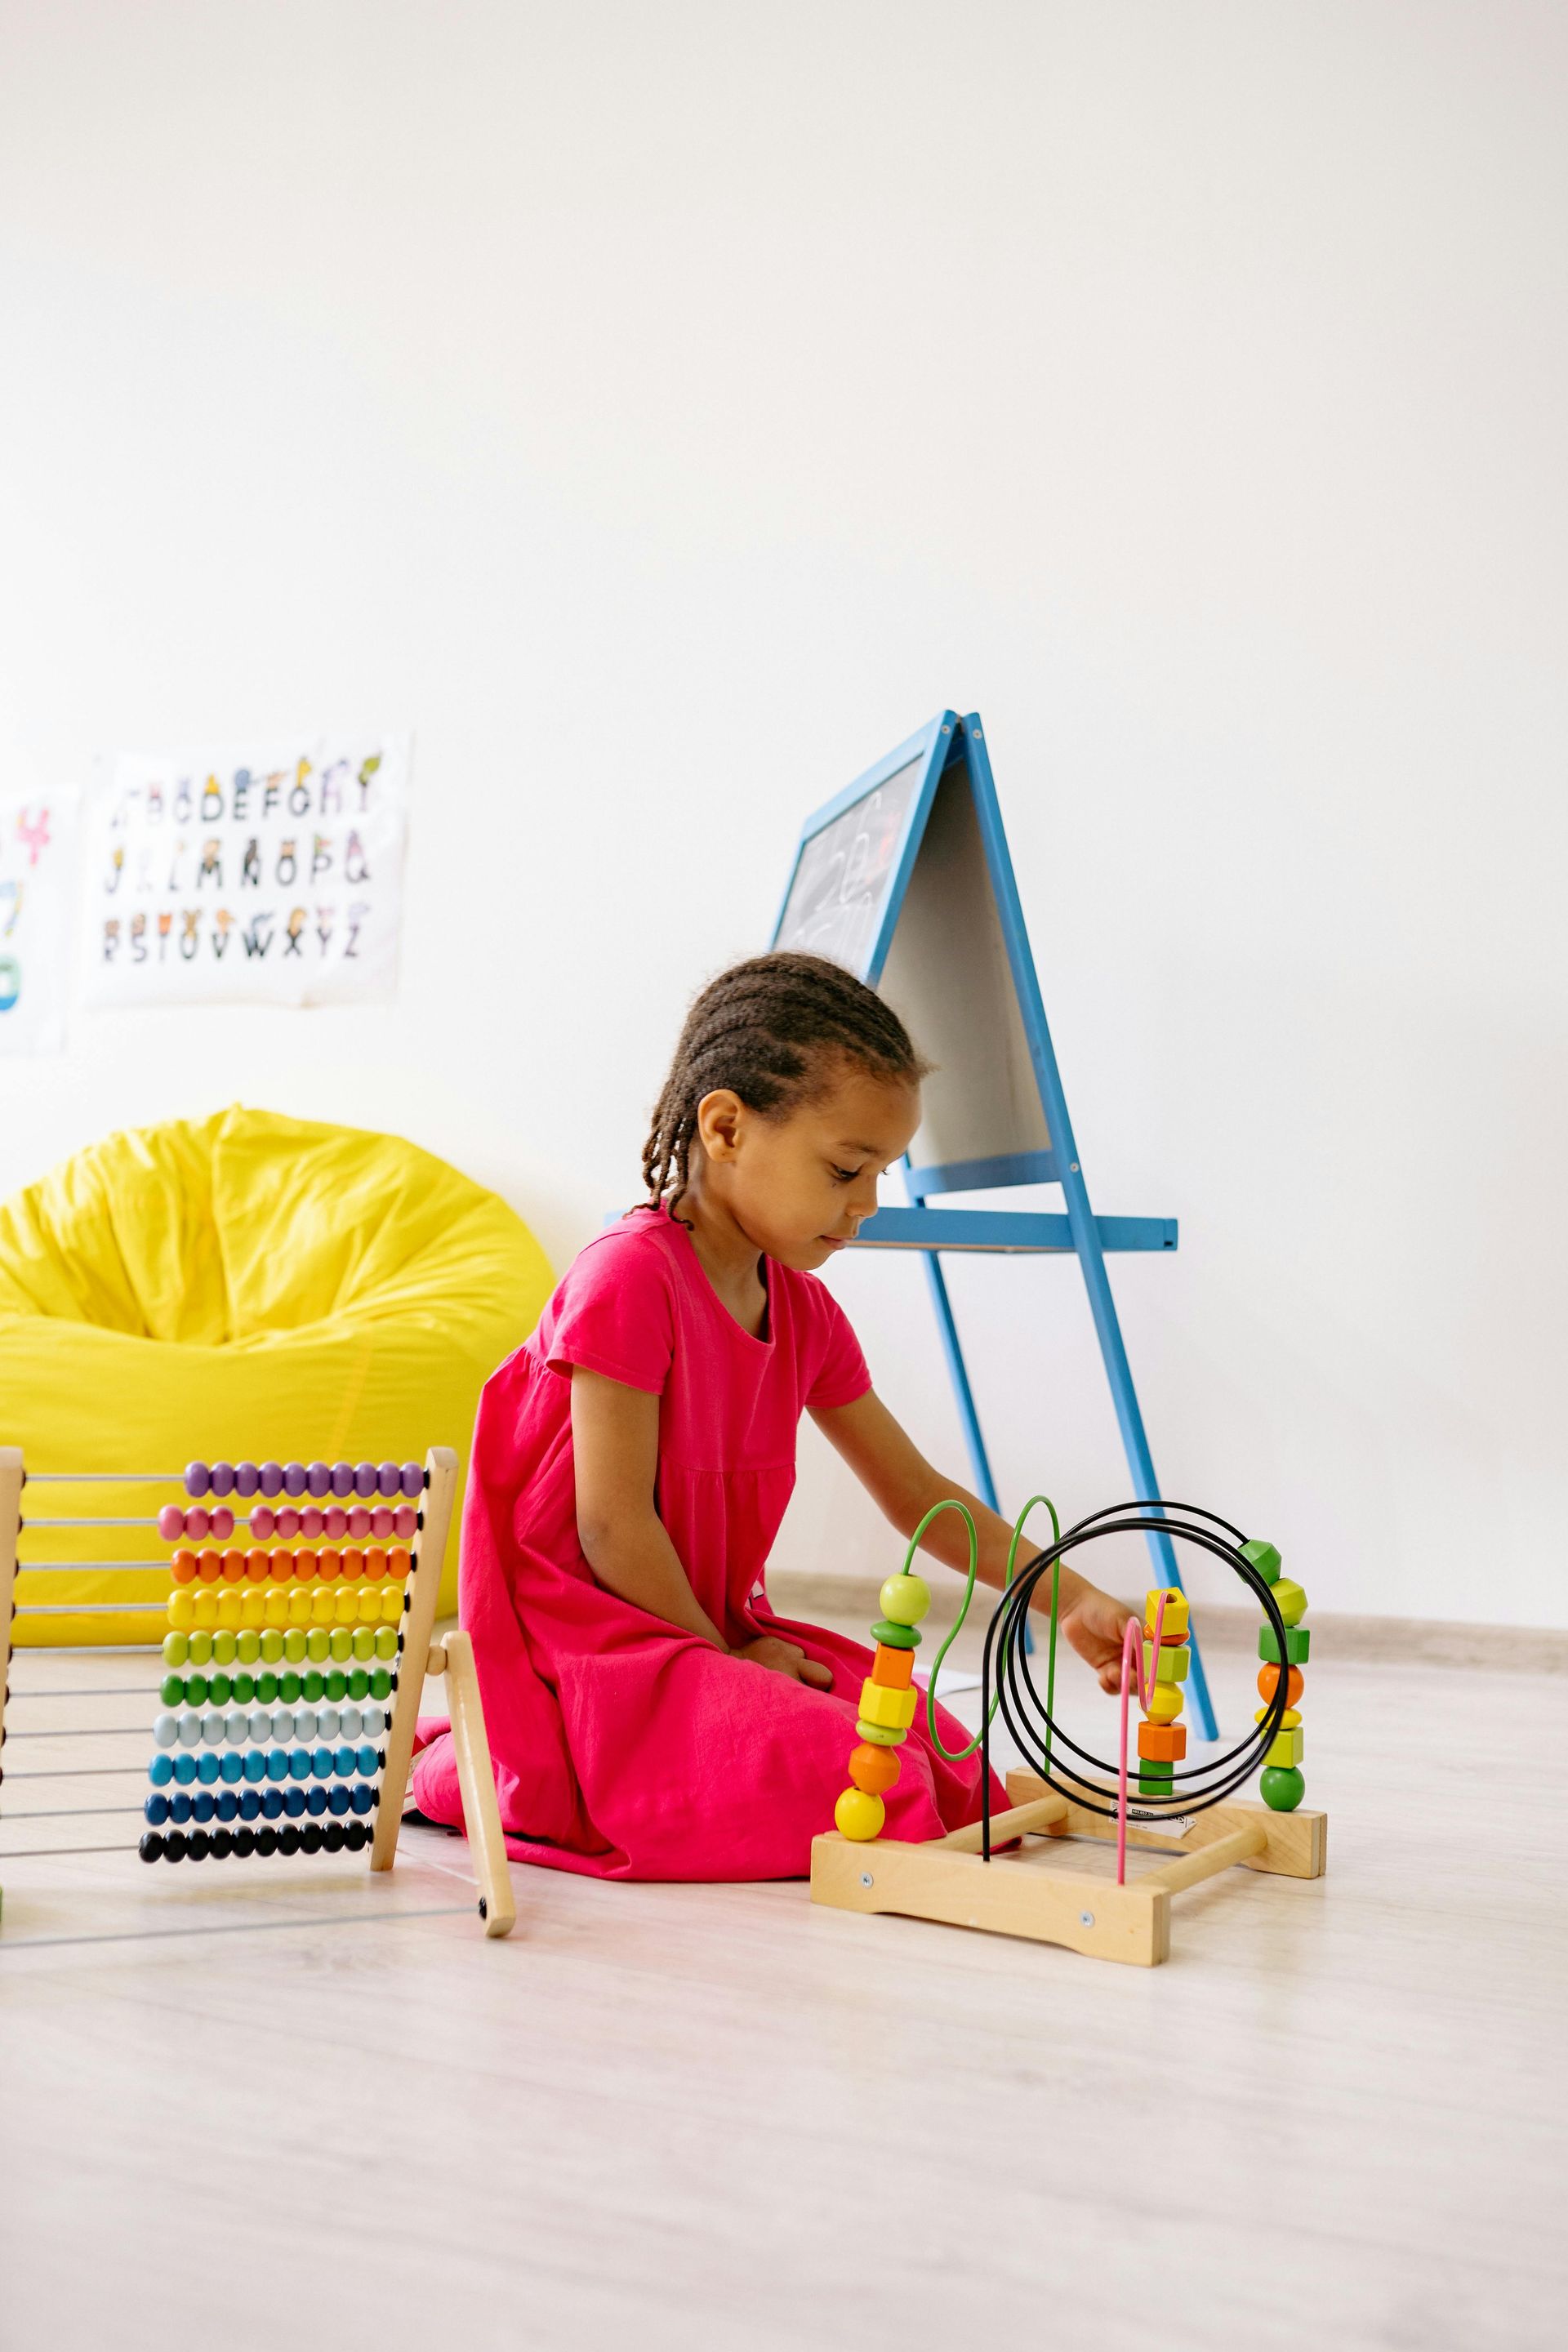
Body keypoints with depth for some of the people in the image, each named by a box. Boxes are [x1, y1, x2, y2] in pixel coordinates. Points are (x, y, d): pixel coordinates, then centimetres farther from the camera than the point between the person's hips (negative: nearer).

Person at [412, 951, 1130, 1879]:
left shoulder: (806, 1312, 8)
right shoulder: (629, 1278, -18)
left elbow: (918, 1495, 13)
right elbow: (613, 1526, -18)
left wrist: (1072, 1599, 4)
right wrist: (726, 1659, -7)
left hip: (718, 1633, 9)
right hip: (593, 1651, -9)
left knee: (946, 1769, -1)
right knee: (857, 1781, -23)